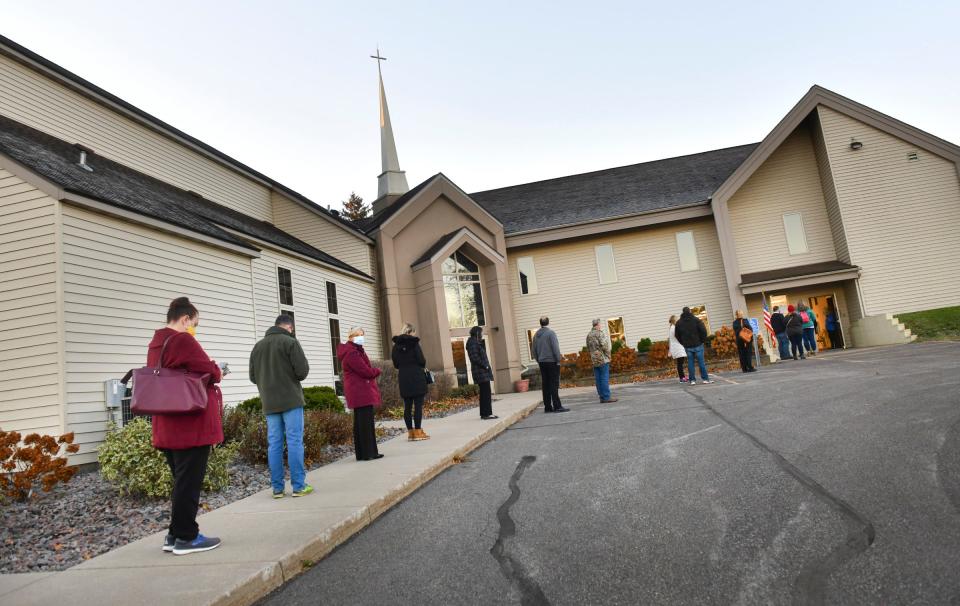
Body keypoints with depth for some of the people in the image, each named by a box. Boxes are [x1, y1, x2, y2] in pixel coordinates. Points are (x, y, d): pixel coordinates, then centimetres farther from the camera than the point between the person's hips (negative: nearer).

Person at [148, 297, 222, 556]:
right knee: (189, 481, -2)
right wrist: (217, 370, 8)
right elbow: (211, 372, -15)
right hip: (192, 424, -9)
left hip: (168, 425, 9)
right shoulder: (183, 340, -13)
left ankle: (175, 534, 22)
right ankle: (186, 537, 5)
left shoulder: (155, 345, 16)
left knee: (181, 479, 16)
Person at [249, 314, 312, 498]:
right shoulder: (290, 342, -7)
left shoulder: (258, 346, 10)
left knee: (274, 444, 7)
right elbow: (302, 371, -12)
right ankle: (299, 486, 0)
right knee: (294, 442, -2)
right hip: (291, 400, -5)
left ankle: (277, 488, 10)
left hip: (269, 403, 5)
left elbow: (253, 377, 11)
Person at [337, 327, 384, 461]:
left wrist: (372, 371, -1)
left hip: (360, 393, 11)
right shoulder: (351, 353, -15)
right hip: (361, 392, -11)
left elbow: (366, 368, 18)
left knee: (360, 423, 12)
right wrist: (377, 371, 0)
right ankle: (367, 453, -6)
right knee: (365, 422, -8)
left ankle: (362, 453, 19)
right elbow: (366, 371, -18)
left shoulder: (356, 351, 20)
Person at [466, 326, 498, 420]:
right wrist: (485, 366, -16)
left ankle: (484, 413, 15)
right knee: (486, 393, -11)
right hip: (481, 372, -10)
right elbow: (474, 357, -20)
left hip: (483, 371, 10)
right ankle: (487, 413, -11)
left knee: (484, 393, 11)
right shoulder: (472, 342, -11)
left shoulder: (476, 342, 20)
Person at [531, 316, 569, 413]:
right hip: (552, 361, -6)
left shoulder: (536, 334, 10)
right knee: (554, 384, -6)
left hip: (542, 362, 6)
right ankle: (557, 406, -7)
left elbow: (534, 351, 13)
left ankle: (547, 407, 11)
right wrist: (558, 360, -8)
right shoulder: (550, 332, -9)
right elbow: (555, 348, -14)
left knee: (545, 385, 8)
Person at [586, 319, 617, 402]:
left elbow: (588, 348, 15)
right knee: (605, 378, -6)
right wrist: (608, 355, -4)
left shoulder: (588, 335, 12)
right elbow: (604, 345, -17)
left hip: (594, 360, 7)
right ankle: (606, 397, -6)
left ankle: (602, 397, 10)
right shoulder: (599, 333, -11)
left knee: (598, 379, 6)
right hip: (602, 359, -7)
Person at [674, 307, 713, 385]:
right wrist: (703, 340, 4)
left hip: (687, 346, 2)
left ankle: (692, 380, 5)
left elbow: (677, 335, 9)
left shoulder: (679, 322, 5)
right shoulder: (696, 320, -4)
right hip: (697, 344, -2)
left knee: (690, 362, 5)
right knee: (701, 361, 2)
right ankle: (705, 378, 3)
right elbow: (703, 331, -8)